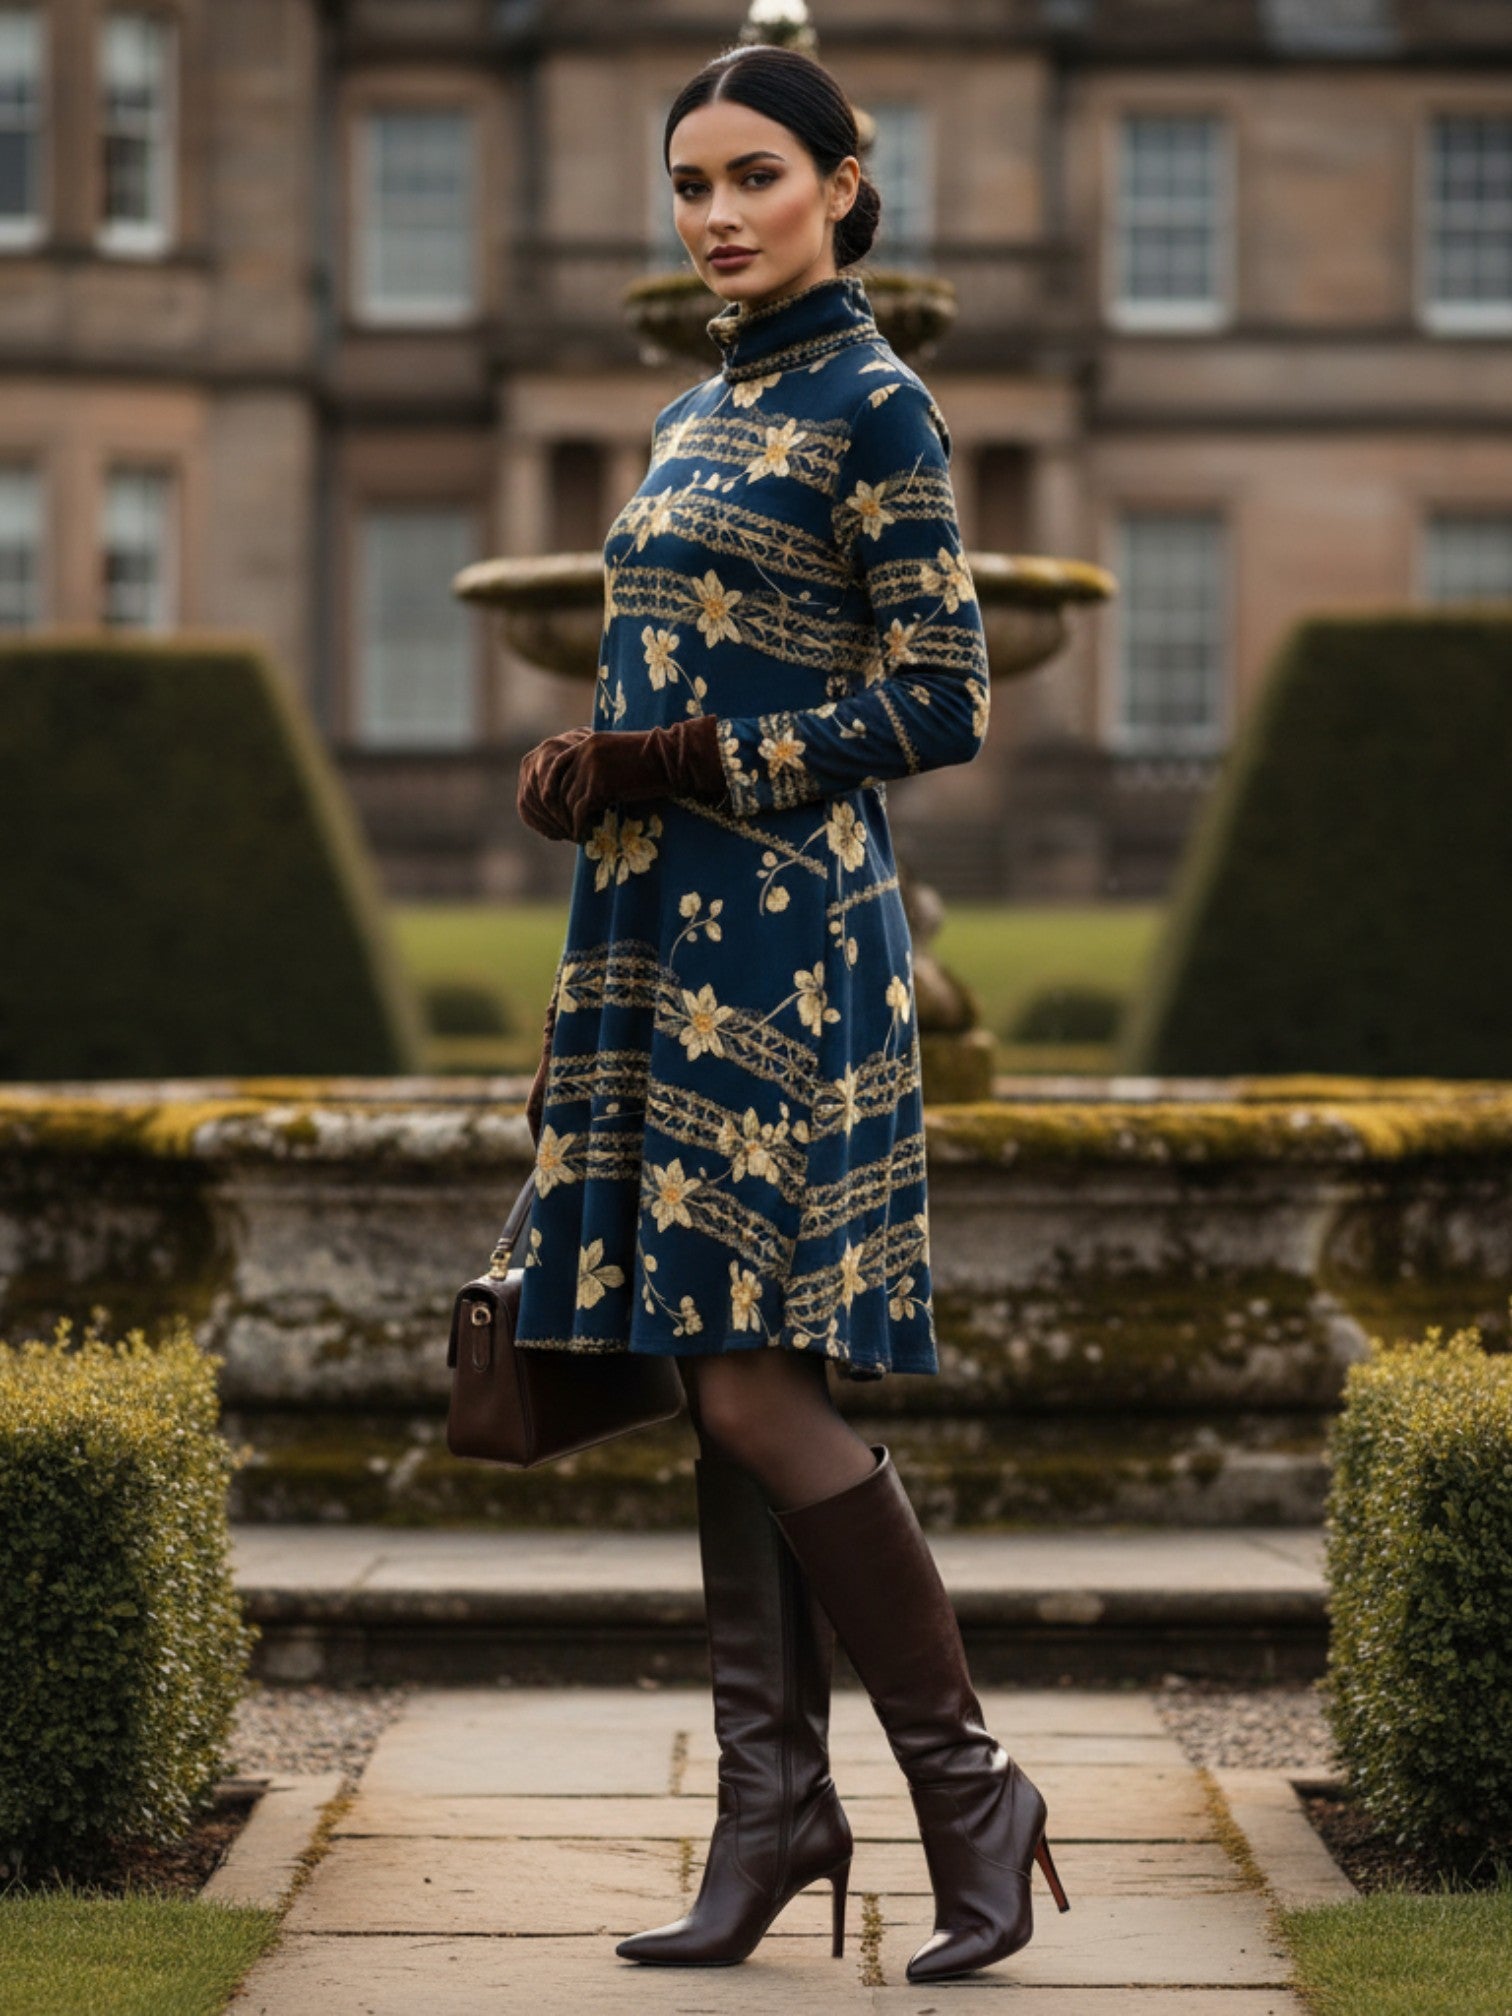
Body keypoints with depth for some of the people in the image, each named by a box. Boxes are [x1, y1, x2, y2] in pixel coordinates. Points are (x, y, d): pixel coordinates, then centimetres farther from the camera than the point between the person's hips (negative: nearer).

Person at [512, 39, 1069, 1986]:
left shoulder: (875, 405, -6)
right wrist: (583, 772, 6)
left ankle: (969, 1785, 1)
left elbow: (943, 700, -12)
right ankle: (770, 1814, 11)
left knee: (757, 1384, -11)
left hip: (784, 934, -8)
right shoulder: (693, 417, 18)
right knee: (719, 1396, 6)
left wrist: (674, 766, -15)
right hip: (661, 927, 8)